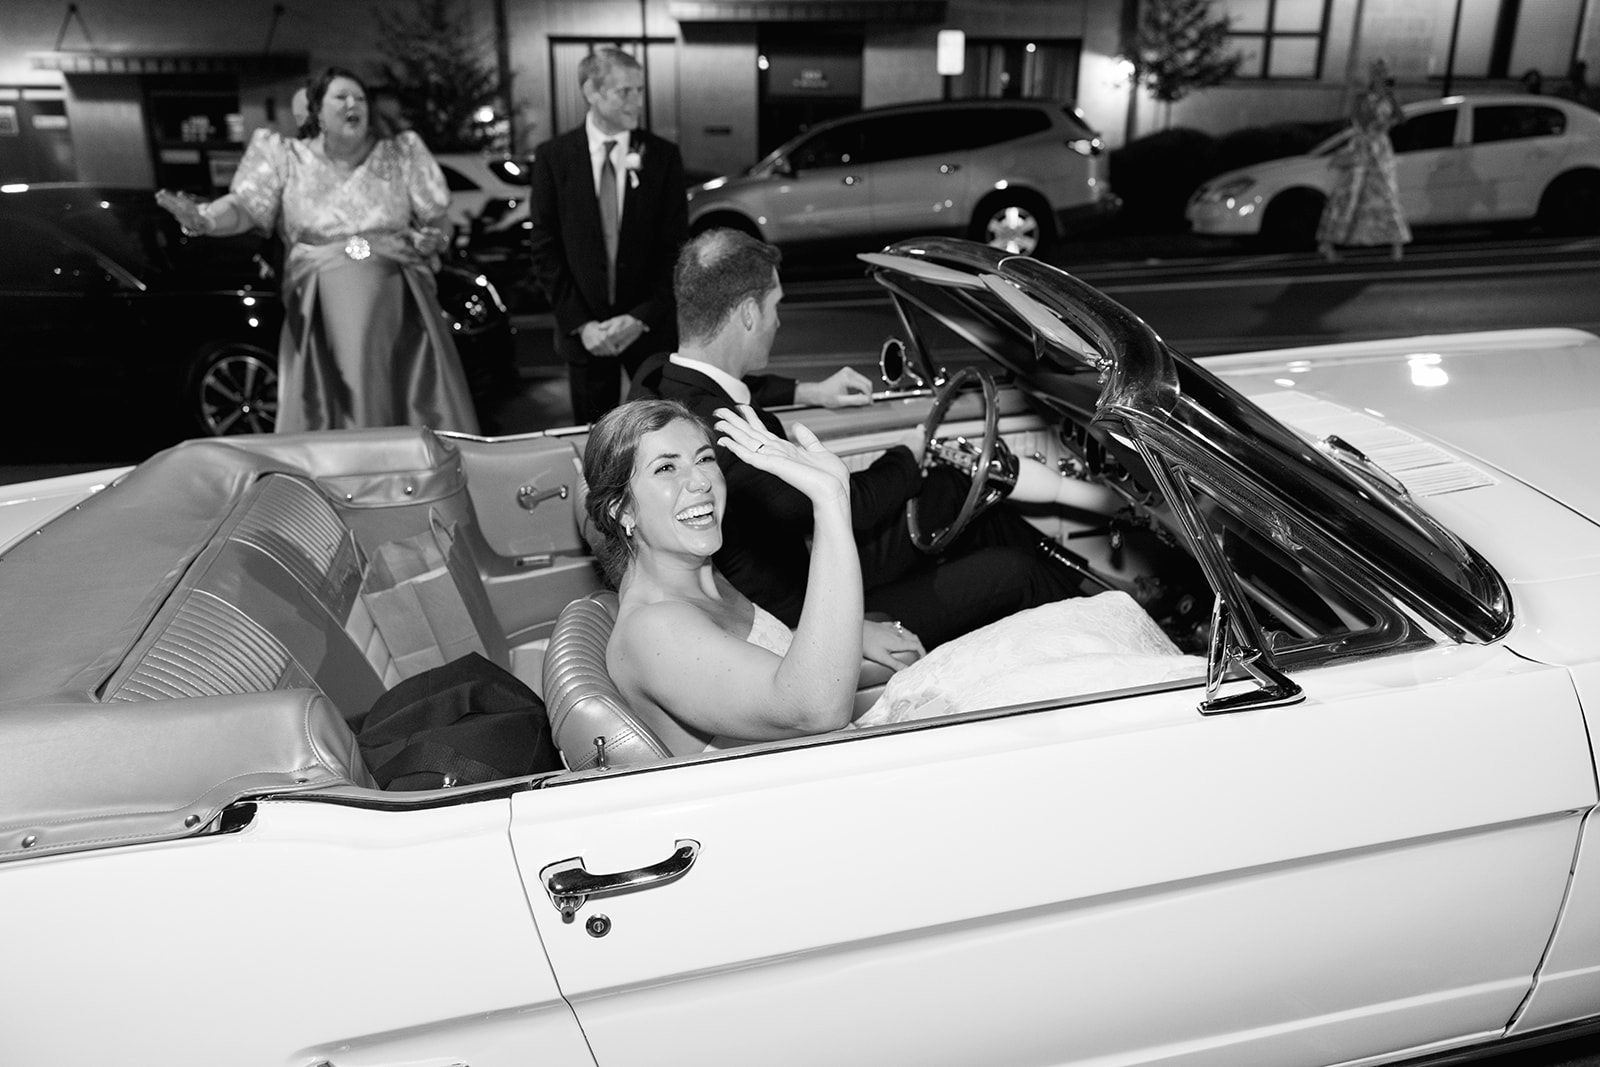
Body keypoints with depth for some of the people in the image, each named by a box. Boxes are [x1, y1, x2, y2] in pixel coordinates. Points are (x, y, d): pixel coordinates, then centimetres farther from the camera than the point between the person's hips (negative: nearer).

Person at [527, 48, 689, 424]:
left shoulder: (662, 155, -1)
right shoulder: (553, 157, -1)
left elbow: (675, 247, -2)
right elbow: (545, 249, -1)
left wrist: (641, 317, -10)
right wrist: (580, 323, -9)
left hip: (650, 326, 0)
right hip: (583, 330, 0)